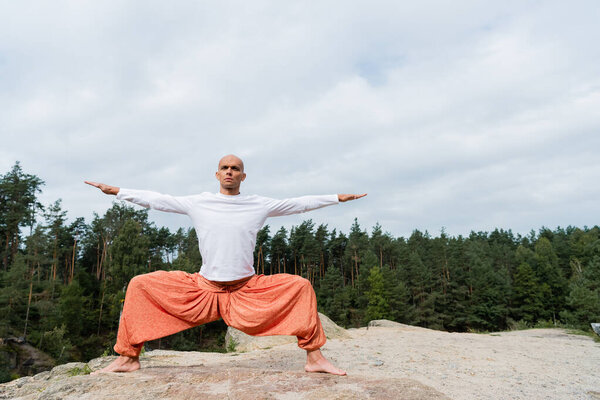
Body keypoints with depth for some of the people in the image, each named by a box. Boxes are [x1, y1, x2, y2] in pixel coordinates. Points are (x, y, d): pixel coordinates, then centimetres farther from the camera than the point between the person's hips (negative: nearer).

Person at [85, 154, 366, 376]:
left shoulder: (259, 205, 2)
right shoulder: (198, 203, 4)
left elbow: (299, 203, 7)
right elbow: (155, 199, 11)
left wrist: (338, 198, 8)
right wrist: (116, 191, 12)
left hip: (248, 291, -1)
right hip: (203, 288, 1)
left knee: (301, 285, -17)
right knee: (140, 285, -7)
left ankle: (314, 358, -6)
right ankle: (129, 357, 7)